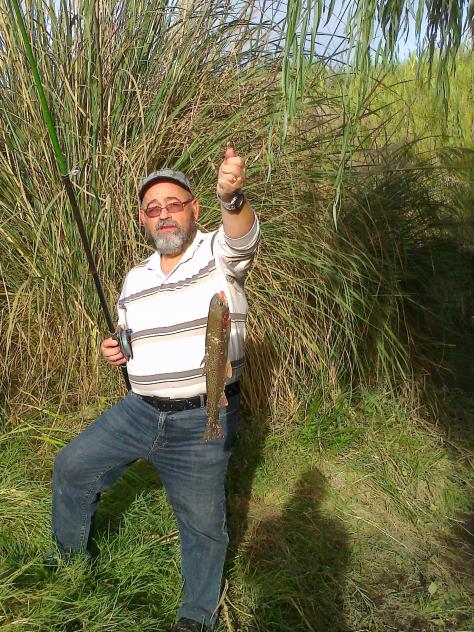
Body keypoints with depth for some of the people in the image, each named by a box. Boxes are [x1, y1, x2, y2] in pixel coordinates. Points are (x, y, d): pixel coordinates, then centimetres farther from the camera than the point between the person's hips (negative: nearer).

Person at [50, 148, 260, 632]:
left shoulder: (220, 254, -9)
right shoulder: (134, 279, 10)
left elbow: (243, 237, -33)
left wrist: (231, 195, -55)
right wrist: (115, 350, -1)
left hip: (202, 422, -5)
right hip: (137, 410, 6)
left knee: (203, 524, 6)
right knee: (71, 467, 15)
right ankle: (68, 558, 43)